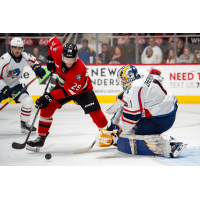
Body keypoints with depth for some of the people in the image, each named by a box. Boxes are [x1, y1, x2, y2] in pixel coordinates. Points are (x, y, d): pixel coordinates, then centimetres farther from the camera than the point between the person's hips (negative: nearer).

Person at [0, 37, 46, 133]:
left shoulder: (25, 56, -9)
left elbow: (33, 61, 16)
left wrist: (38, 68, -4)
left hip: (14, 85, 5)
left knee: (28, 100, -13)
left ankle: (24, 124, 3)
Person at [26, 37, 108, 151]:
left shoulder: (80, 70, -39)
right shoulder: (58, 52, -27)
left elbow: (69, 91, -36)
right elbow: (53, 41, -2)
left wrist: (50, 97, -38)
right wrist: (50, 59, -3)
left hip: (81, 90, -4)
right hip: (62, 84, 4)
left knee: (96, 114, -12)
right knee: (47, 108, -10)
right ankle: (41, 138, -1)